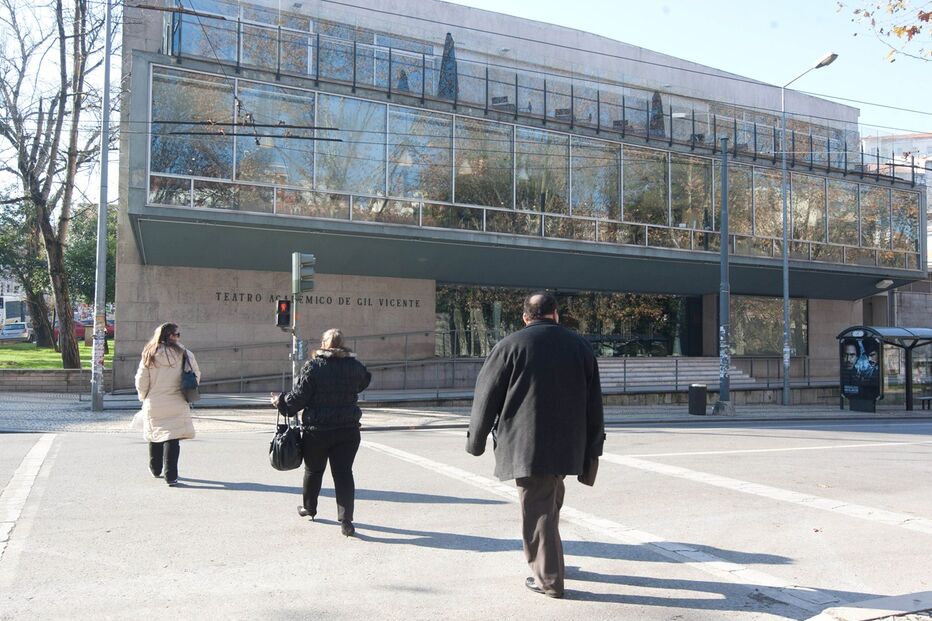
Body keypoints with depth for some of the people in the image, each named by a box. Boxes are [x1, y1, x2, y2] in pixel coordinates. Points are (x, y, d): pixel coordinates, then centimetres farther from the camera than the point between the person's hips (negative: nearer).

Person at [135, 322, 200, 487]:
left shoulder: (149, 355, -1)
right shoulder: (183, 354, -6)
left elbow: (141, 381, 0)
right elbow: (196, 375, -2)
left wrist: (144, 398, 18)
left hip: (153, 405, 3)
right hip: (176, 404, -3)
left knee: (155, 436, 20)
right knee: (172, 439, -2)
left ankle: (155, 470, 36)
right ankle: (170, 476, -8)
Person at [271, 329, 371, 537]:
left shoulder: (313, 367, -11)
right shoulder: (354, 366, -1)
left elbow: (298, 397, -10)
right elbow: (364, 381, 20)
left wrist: (281, 402, 8)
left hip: (317, 430, -1)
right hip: (348, 430, 1)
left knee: (313, 470, 19)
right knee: (343, 472, 1)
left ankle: (309, 508, 40)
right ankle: (346, 520, -7)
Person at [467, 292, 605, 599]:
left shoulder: (510, 346, -4)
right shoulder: (580, 346, 9)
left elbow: (486, 398, -2)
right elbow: (594, 403, 12)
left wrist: (476, 440, 9)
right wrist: (592, 447, 18)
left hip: (527, 445, -5)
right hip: (567, 447, 5)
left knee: (537, 510, 1)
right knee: (551, 505, 20)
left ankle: (548, 578, 5)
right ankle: (549, 562, 32)